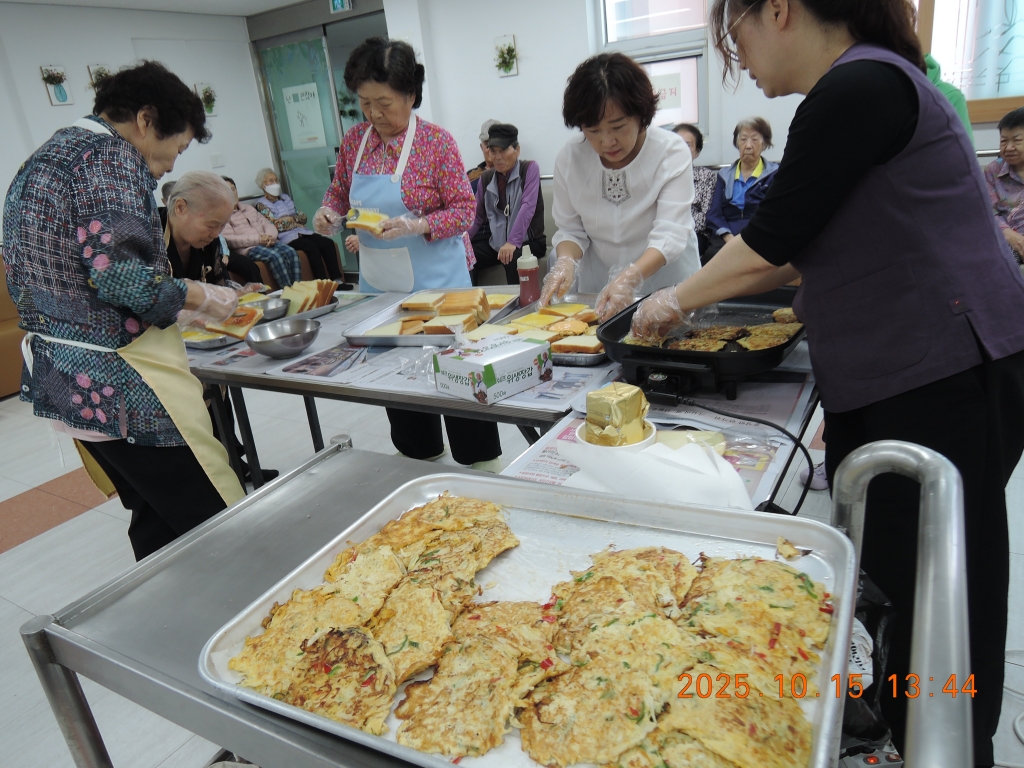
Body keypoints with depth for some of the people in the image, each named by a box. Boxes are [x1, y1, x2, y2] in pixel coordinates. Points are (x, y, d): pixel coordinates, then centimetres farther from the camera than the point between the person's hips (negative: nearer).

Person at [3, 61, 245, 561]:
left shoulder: (42, 161, 19)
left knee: (155, 524, 20)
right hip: (118, 383, -10)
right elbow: (121, 273, -22)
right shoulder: (111, 155, -10)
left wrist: (180, 308, 19)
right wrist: (201, 299, -6)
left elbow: (65, 280, 20)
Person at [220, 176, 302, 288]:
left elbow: (267, 224, 18)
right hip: (246, 248, -6)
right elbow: (228, 240, -11)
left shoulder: (249, 208, 25)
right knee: (275, 255, -32)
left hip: (266, 243, 6)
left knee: (290, 252, -21)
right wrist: (257, 239, -16)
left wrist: (271, 237, -7)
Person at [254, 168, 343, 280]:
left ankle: (337, 280, -24)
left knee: (328, 243, -19)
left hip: (301, 232, 6)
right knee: (312, 247, -33)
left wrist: (291, 218, -5)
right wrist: (296, 224, -3)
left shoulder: (285, 197, 21)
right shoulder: (261, 204, 2)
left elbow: (303, 217, 15)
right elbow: (275, 225, -11)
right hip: (284, 237, -6)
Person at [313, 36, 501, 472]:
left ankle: (482, 463, 21)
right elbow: (340, 192, 15)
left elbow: (463, 209, -12)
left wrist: (416, 226, -28)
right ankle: (419, 456, 36)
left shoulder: (437, 142, -12)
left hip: (434, 279, -6)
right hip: (378, 283, 6)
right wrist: (328, 215, -7)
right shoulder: (355, 140, 3)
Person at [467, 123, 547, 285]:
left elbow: (528, 206, -16)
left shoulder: (529, 168, -5)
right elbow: (477, 217, 12)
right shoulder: (486, 178, 8)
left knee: (513, 259, -36)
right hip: (495, 243, 5)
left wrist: (513, 242, -27)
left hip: (528, 241, -5)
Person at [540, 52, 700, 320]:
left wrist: (630, 278, -37)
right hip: (597, 289, 3)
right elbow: (571, 229, 2)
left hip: (667, 284, -3)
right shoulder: (569, 158, -3)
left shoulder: (672, 152, -13)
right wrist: (566, 261, -21)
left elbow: (669, 236, -20)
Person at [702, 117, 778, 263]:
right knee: (711, 254, -34)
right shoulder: (724, 174, 22)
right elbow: (714, 214, 9)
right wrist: (728, 237, -12)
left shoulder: (775, 174, 14)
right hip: (724, 238, 3)